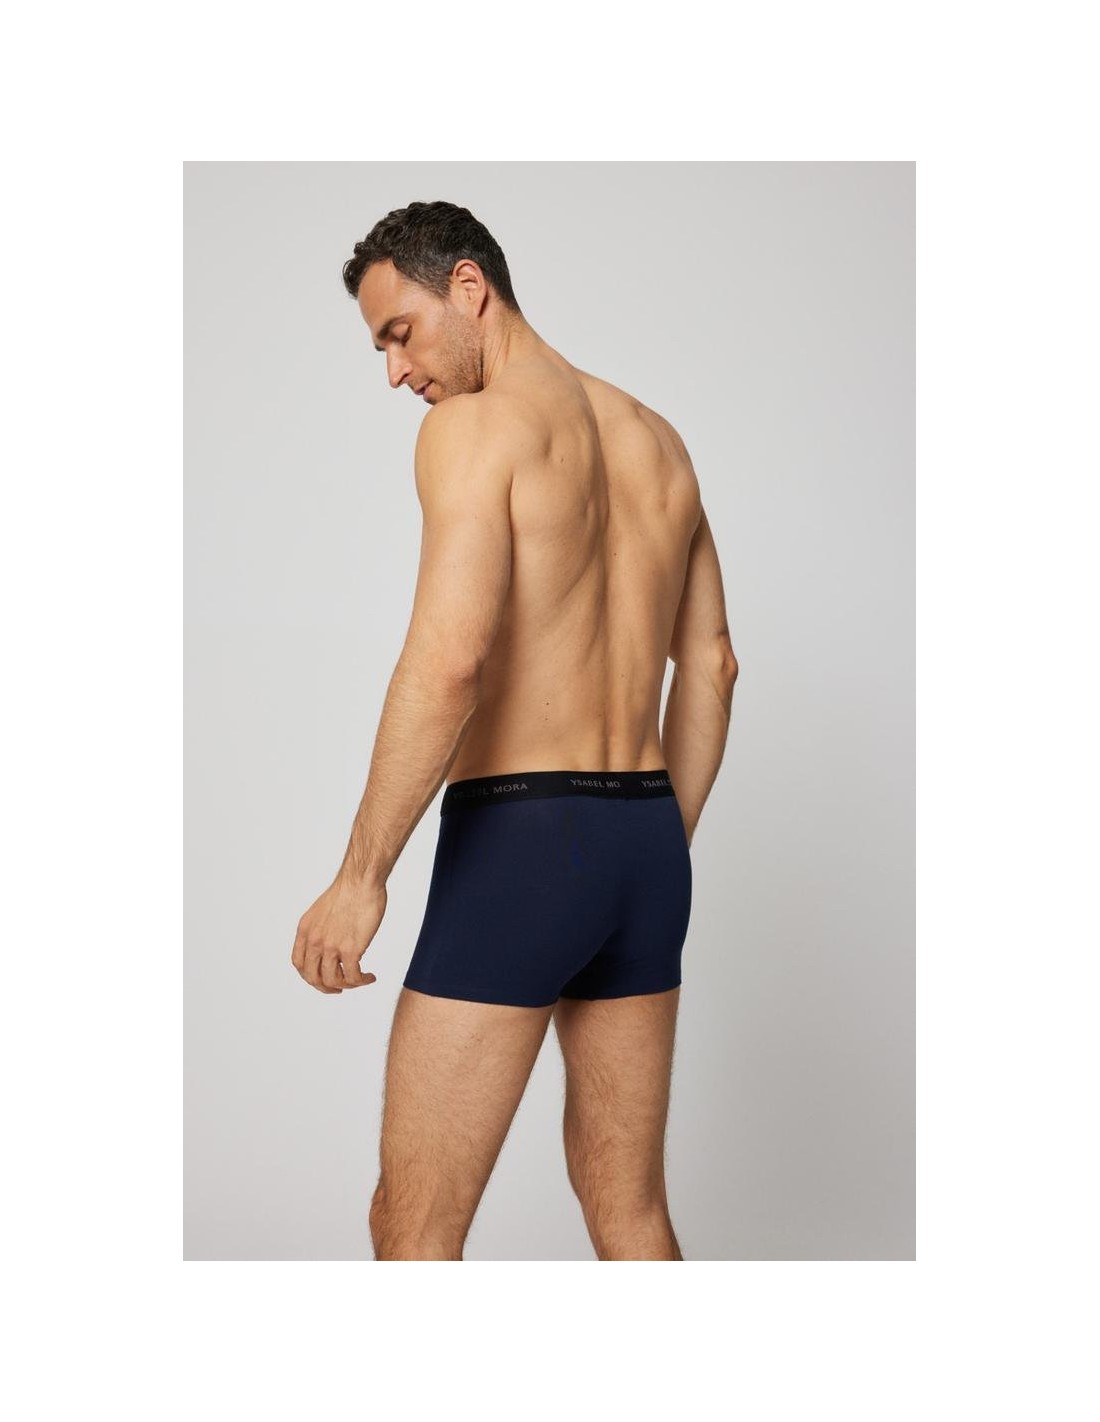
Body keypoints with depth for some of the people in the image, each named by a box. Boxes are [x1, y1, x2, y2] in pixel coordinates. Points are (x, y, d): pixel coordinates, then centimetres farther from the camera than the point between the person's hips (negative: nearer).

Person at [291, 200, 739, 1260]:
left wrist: (360, 876, -15)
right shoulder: (657, 440, 16)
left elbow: (448, 661, -22)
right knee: (630, 1207, 17)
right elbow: (710, 667, 19)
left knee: (413, 1227, 2)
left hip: (515, 845, -8)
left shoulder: (477, 425, -9)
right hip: (644, 841, 8)